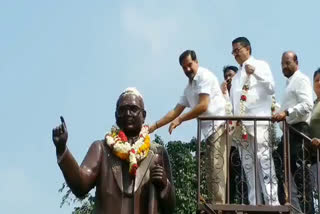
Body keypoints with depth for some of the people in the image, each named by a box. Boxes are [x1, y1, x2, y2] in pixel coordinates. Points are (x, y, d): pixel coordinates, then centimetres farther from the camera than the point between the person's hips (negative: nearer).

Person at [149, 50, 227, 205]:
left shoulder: (204, 76, -6)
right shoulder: (189, 88, 20)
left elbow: (203, 106, -16)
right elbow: (176, 111, 21)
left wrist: (180, 120, -6)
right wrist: (154, 127, 16)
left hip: (219, 126, -9)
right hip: (210, 130, 10)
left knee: (216, 171, -15)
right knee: (212, 173, 6)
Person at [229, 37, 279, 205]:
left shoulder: (260, 65, 6)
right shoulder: (237, 76, 23)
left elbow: (271, 88, -8)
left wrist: (255, 73, -18)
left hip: (258, 122, -6)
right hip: (241, 125, 7)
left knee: (264, 163, -12)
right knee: (248, 166, 4)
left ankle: (272, 203, -13)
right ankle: (254, 204, 6)